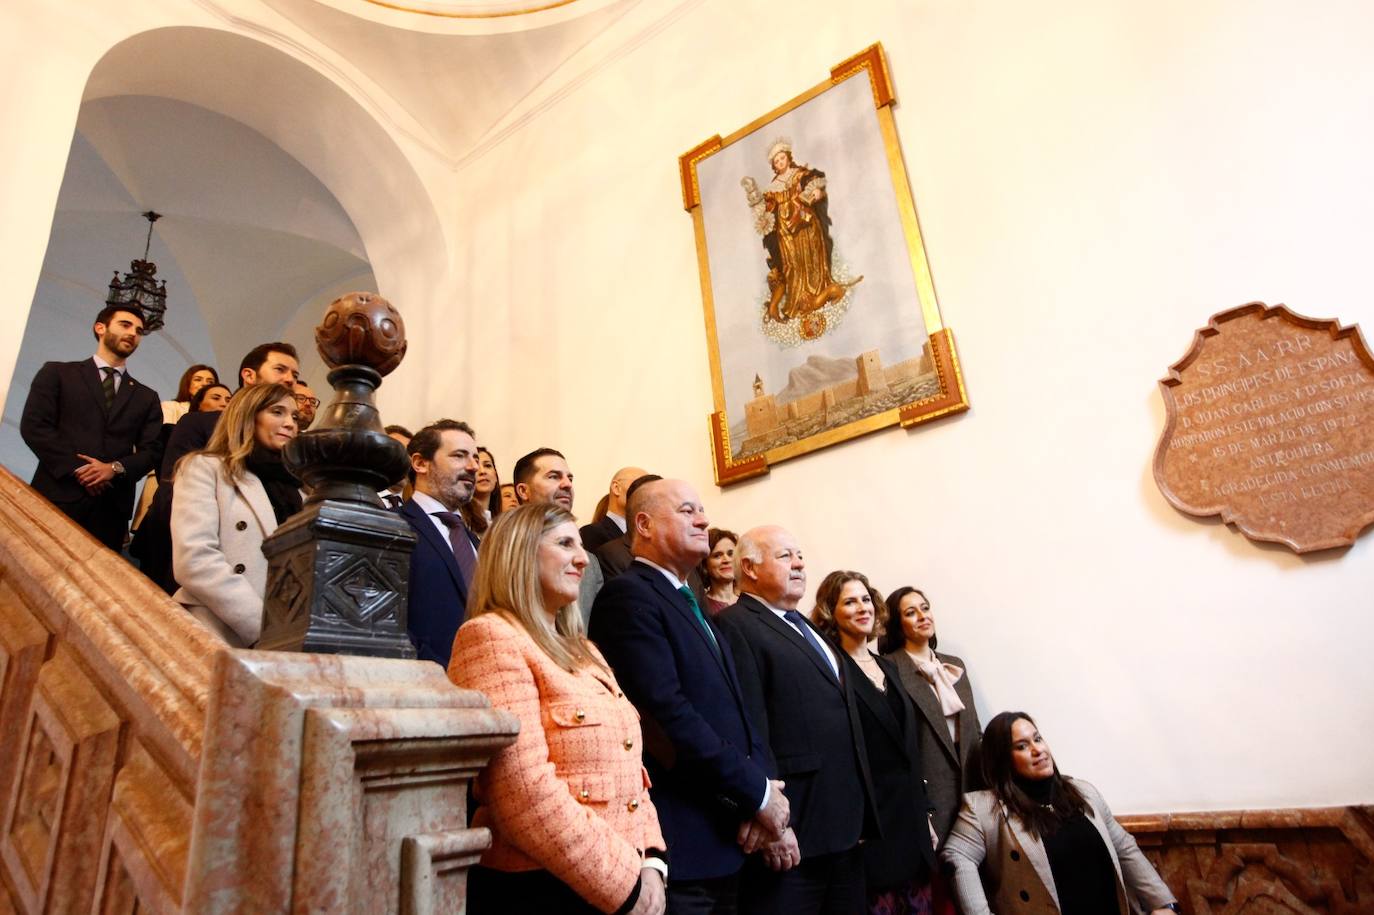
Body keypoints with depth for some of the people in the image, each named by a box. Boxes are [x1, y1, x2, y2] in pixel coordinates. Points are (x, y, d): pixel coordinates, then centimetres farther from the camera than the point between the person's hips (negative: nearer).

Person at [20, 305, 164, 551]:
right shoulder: (57, 373, 11)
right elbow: (33, 426, -1)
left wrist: (116, 468, -10)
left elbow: (152, 450, 9)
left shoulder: (146, 397, 19)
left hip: (112, 505, 3)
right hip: (58, 497, -2)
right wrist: (76, 468, -12)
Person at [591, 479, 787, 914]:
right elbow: (666, 713, -22)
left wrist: (767, 787, -4)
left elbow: (735, 709, 12)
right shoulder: (628, 595, -13)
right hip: (681, 841, -8)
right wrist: (758, 792, -14)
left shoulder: (691, 606, 16)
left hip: (726, 836, 9)